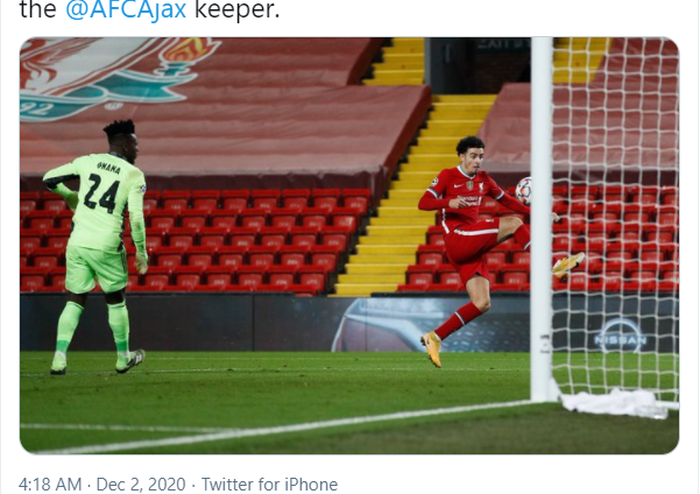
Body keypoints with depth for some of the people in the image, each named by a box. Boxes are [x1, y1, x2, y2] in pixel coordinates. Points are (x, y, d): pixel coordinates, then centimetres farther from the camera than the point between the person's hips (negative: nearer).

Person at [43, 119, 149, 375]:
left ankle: (59, 359, -4)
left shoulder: (87, 161, 6)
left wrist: (70, 196, 29)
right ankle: (123, 357, 28)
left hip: (78, 242, 3)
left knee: (75, 301, 10)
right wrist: (141, 251, 1)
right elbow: (136, 219, -11)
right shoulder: (134, 175, -4)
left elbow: (50, 178, 10)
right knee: (115, 301, 17)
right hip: (106, 247, -3)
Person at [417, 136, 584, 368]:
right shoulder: (447, 176, -1)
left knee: (482, 303, -2)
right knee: (513, 224, -17)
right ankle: (552, 266, -16)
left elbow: (507, 201, 22)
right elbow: (423, 203, -8)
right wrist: (449, 202, -27)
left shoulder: (483, 179, 17)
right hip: (456, 238, -8)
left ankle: (434, 338, 0)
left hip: (472, 248, 8)